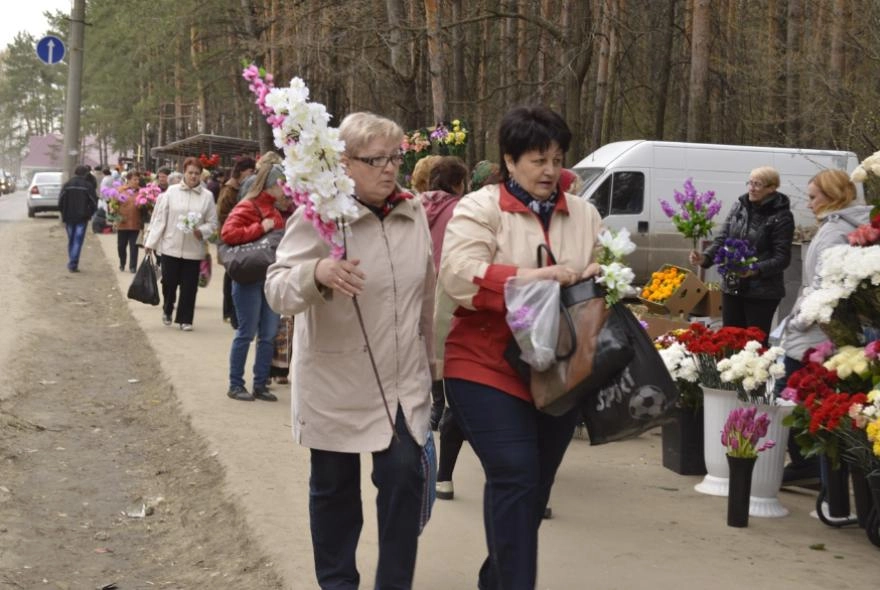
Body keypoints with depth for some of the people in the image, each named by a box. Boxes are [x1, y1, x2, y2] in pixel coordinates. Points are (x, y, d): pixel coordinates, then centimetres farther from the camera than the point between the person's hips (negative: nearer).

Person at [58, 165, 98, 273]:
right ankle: (73, 264, -9)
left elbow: (60, 201, 1)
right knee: (78, 241, -2)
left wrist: (64, 214, 14)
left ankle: (71, 263, 21)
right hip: (82, 218, -3)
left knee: (71, 240, 15)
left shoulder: (67, 185, 1)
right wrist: (89, 213, 10)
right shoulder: (88, 186, -6)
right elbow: (94, 202, -6)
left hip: (69, 217, 3)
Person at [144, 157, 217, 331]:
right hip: (171, 246, 0)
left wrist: (202, 231, -15)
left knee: (189, 286, 2)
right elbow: (160, 218, 1)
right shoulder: (172, 191, 0)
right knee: (169, 282, 5)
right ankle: (167, 310, 32)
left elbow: (212, 223, 5)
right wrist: (150, 242, -1)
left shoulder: (207, 196, 2)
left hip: (193, 249, 0)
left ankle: (185, 319, 13)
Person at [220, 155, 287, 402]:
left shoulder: (274, 210, 14)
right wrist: (261, 228, -22)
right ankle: (235, 385, 9)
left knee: (269, 335, 7)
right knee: (247, 333, -2)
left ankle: (260, 385, 16)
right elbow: (228, 233, -23)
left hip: (270, 277, 8)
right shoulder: (247, 207, -11)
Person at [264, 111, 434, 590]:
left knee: (404, 477, -3)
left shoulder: (414, 214, 3)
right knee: (334, 488, 11)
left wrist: (431, 358, 20)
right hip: (335, 384, -3)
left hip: (403, 381, 4)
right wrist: (317, 272, -42)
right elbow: (277, 292, -21)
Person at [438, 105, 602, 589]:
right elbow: (459, 276, -18)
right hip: (489, 369, -5)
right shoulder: (478, 209, -5)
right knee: (514, 478, -14)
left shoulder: (584, 215, 12)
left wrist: (599, 278, -10)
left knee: (535, 485, 13)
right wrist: (536, 276, -25)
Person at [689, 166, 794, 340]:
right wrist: (705, 258, -13)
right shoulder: (740, 206, 6)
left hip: (762, 292, -5)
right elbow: (722, 239, 6)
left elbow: (782, 258, -13)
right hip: (732, 287, 6)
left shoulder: (781, 216, -10)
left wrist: (755, 270, -29)